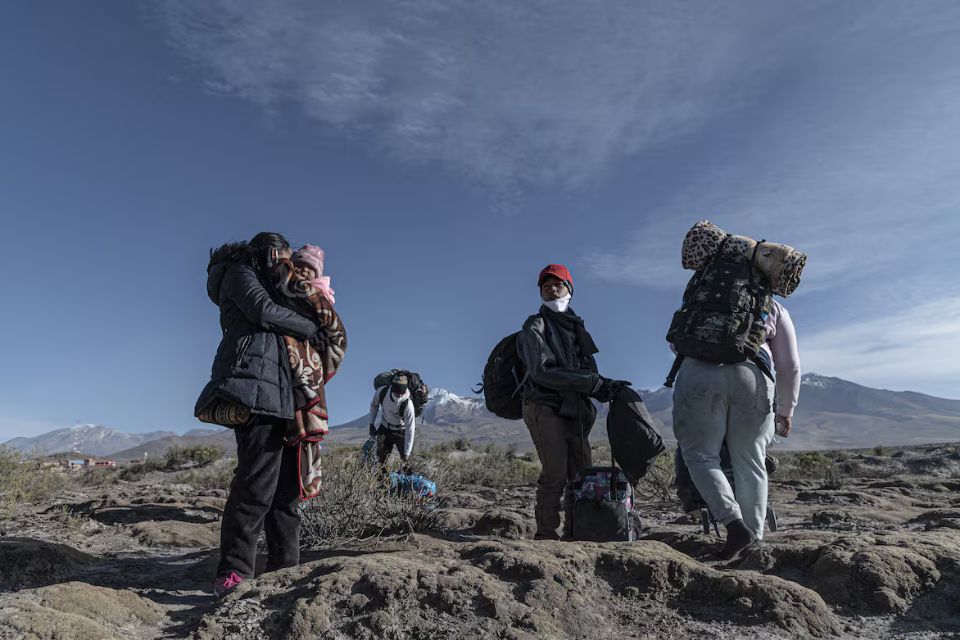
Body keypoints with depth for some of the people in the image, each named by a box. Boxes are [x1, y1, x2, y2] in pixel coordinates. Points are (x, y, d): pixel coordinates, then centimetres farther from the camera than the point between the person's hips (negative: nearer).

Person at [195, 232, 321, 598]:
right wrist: (313, 329, -1)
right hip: (255, 383, -10)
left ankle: (285, 567, 10)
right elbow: (263, 311, -9)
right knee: (258, 480, -16)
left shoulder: (267, 285, 34)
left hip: (277, 391, 10)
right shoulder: (240, 272, 7)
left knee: (286, 481, 6)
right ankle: (232, 575, -12)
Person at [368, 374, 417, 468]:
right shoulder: (382, 392, -24)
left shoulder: (408, 404, -34)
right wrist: (372, 424, 2)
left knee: (406, 460, -7)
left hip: (401, 431, -3)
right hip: (385, 427, 3)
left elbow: (410, 429, -30)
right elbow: (374, 405, 1)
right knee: (381, 457, 4)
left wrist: (407, 452, -30)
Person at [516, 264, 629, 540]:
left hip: (573, 411, 7)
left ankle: (574, 534, 17)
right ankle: (546, 536, -4)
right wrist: (593, 383, -19)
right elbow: (542, 372, -16)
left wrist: (605, 387, -4)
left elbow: (588, 371, 18)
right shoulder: (535, 326, -1)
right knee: (555, 474, -13)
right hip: (544, 407, -7)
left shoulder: (576, 326, 20)